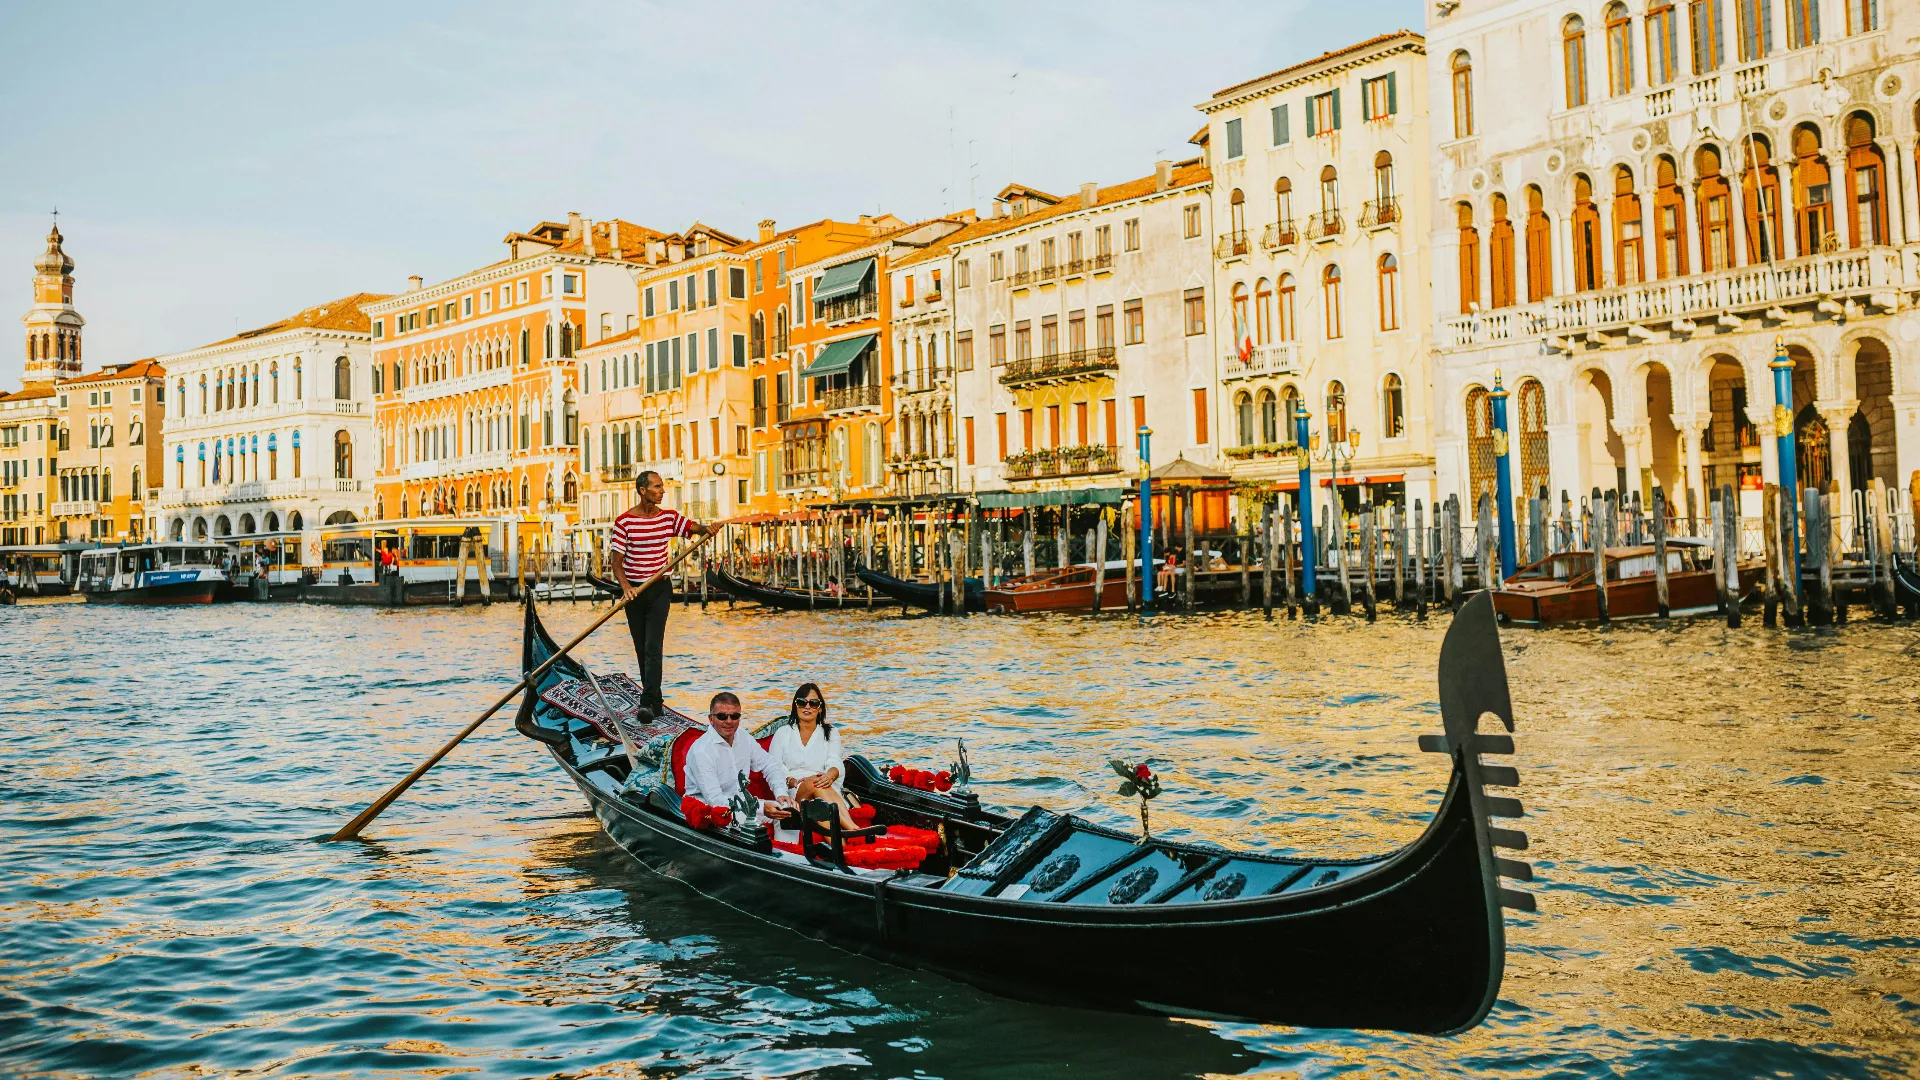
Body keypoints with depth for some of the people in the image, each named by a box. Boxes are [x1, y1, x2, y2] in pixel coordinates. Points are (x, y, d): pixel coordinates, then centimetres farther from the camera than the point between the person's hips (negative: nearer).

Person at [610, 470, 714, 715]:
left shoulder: (669, 517, 2)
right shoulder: (624, 521, -7)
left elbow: (695, 527, -4)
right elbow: (617, 563, -10)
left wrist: (707, 529, -30)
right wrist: (626, 588, -27)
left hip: (660, 590, 0)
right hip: (634, 591, 0)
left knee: (653, 648, -11)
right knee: (642, 648, 10)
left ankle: (649, 703, -15)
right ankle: (653, 699, 23)